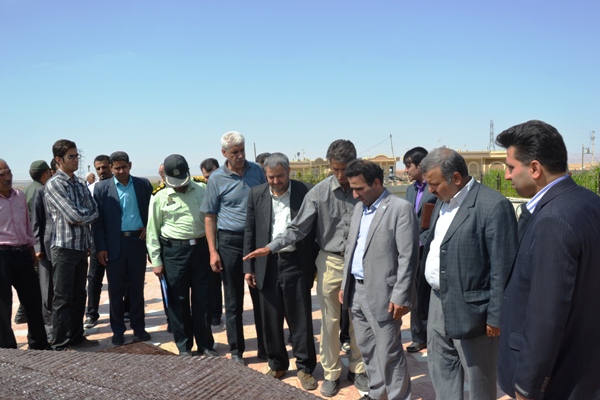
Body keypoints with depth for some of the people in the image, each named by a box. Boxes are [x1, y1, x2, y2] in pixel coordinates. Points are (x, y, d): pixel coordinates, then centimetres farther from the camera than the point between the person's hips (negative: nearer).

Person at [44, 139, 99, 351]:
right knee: (63, 298, 1)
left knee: (79, 295, 15)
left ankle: (77, 337, 27)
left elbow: (94, 212, 7)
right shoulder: (53, 184, -11)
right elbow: (74, 215, -19)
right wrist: (87, 214, -3)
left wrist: (81, 218, -9)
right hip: (64, 247, -7)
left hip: (82, 246, 7)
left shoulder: (81, 184, 11)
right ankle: (60, 344, 12)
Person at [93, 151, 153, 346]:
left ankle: (139, 328, 21)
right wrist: (100, 248, -6)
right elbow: (97, 220, -1)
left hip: (138, 241, 1)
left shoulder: (144, 184, 4)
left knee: (137, 288, 10)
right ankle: (118, 331, 20)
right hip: (114, 245, -1)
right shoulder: (102, 188, 0)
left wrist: (148, 227, -4)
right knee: (115, 290, 8)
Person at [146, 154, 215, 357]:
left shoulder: (202, 189, 3)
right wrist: (156, 261, 1)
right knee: (178, 301, 7)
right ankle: (184, 347, 22)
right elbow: (152, 231, 3)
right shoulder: (160, 197, 0)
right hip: (174, 250, -1)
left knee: (203, 299, 7)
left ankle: (206, 344, 22)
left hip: (201, 247, 1)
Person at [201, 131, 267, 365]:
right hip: (230, 241, -2)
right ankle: (236, 351, 21)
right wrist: (213, 251, -5)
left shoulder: (257, 171, 3)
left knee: (261, 296, 10)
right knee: (233, 301, 7)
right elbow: (210, 217, 0)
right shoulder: (217, 179, -3)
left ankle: (265, 348, 25)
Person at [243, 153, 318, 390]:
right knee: (271, 319, 12)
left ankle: (305, 368, 21)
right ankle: (277, 364, 30)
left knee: (300, 319, 6)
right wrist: (248, 267, 4)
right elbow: (250, 233, 6)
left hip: (296, 264, -2)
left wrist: (316, 265, -2)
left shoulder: (305, 192, -5)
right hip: (268, 264, 3)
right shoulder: (256, 194, 3)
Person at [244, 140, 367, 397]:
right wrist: (270, 248, -18)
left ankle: (357, 369, 33)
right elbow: (298, 229, -8)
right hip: (330, 262, 0)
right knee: (330, 320, 10)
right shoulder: (319, 192, -10)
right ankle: (331, 373, 28)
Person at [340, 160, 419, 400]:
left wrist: (401, 296, -18)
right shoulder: (359, 208, 12)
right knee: (367, 349, 18)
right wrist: (345, 285, 16)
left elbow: (408, 257, -16)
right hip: (356, 290, 8)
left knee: (389, 353, 1)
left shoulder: (401, 208, -12)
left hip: (381, 293, -8)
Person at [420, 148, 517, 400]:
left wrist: (496, 316, -16)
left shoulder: (494, 206, -20)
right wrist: (434, 294, 15)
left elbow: (503, 269, -19)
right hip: (438, 302, 8)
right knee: (440, 368, 21)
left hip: (470, 308, -8)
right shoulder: (443, 202, 8)